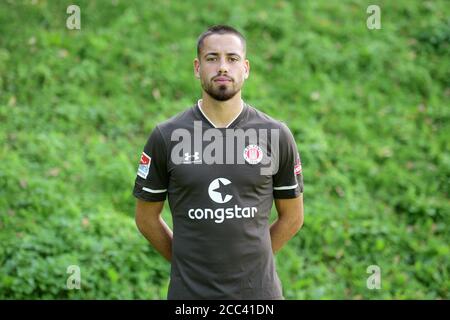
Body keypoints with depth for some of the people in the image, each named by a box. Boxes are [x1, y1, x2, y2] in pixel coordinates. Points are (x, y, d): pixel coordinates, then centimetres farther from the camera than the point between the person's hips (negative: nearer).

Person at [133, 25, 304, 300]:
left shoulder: (276, 135, 0)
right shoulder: (166, 137, -1)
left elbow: (292, 217, 9)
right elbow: (147, 217, 7)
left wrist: (248, 261, 7)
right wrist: (188, 264, 7)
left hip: (258, 288, 1)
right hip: (191, 291, 0)